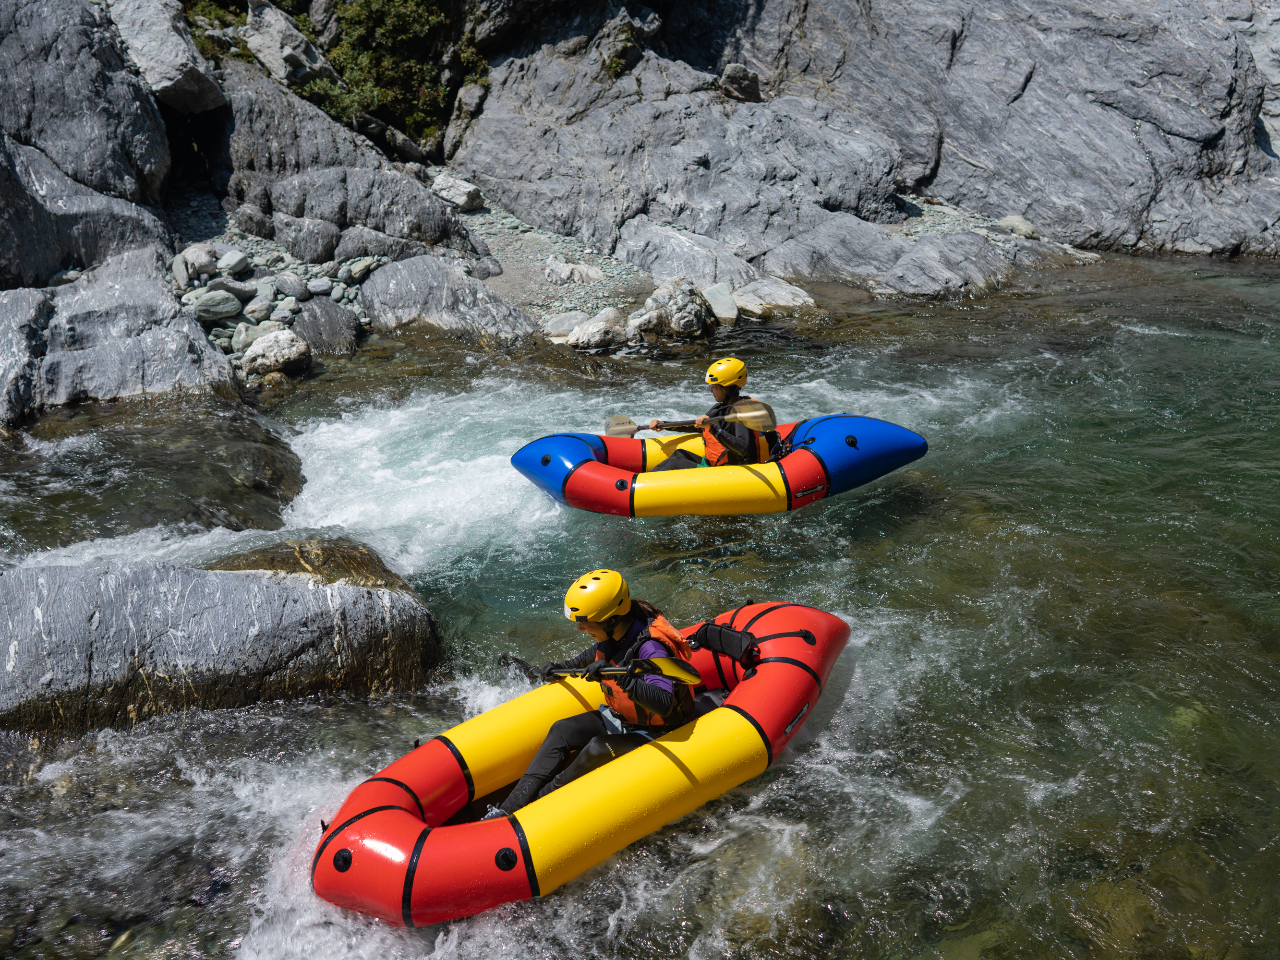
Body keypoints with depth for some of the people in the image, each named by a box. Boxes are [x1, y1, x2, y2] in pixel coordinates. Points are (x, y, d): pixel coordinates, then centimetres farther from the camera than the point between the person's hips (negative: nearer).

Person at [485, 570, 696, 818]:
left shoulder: (650, 648, -31)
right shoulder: (614, 631, -7)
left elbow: (664, 705, -44)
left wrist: (619, 676, -52)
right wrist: (565, 667, 21)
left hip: (651, 735, -8)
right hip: (617, 718, 8)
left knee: (598, 748, -31)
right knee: (561, 731, -10)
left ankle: (537, 804, -16)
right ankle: (507, 809, -15)